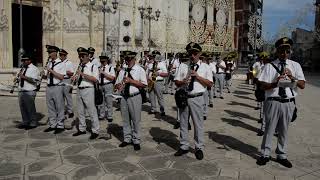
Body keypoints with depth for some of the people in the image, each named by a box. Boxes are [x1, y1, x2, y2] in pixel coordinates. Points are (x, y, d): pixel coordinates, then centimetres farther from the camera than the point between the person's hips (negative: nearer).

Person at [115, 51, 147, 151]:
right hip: (124, 97, 5)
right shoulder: (122, 71, 13)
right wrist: (119, 86, -7)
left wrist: (131, 81, -16)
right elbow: (117, 84, 17)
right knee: (126, 120, 13)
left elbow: (144, 84, -11)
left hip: (135, 97, -5)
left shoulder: (140, 70, -2)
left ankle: (136, 141, 15)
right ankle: (127, 139, 27)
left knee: (136, 120, 2)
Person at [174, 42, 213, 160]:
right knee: (183, 123, 11)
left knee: (198, 123, 4)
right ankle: (184, 146, 25)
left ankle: (199, 148, 19)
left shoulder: (205, 67, 4)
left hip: (197, 99, -3)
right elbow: (177, 82, 8)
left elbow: (210, 84, -3)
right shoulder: (183, 66, 10)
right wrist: (183, 81, -14)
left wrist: (197, 76, -13)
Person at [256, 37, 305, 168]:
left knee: (284, 130, 14)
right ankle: (265, 154, 22)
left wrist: (292, 77, -16)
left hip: (289, 103, 3)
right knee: (269, 129, 6)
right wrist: (275, 83, -23)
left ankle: (282, 156, 30)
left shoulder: (295, 66, 8)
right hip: (273, 102, -2)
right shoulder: (269, 66, -1)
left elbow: (302, 85, 1)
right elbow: (263, 86, -6)